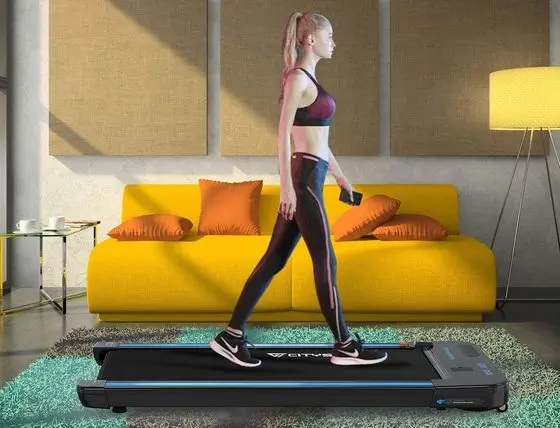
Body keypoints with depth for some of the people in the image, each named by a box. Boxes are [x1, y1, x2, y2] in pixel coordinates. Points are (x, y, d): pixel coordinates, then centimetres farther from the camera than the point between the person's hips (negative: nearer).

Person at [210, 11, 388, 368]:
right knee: (325, 261, -2)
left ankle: (232, 336, 11)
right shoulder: (298, 77, -10)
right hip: (303, 176, -10)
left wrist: (340, 175, 26)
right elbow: (283, 134, -16)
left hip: (310, 174, 10)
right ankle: (344, 346, 7)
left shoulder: (308, 79, 18)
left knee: (275, 258, 8)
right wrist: (286, 185, -19)